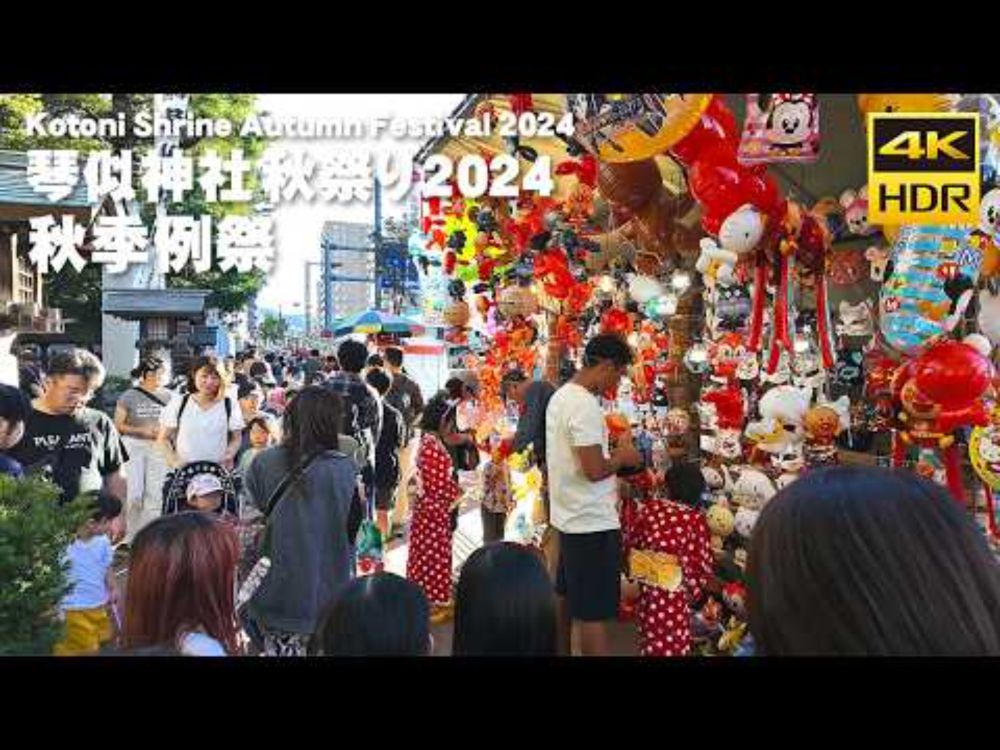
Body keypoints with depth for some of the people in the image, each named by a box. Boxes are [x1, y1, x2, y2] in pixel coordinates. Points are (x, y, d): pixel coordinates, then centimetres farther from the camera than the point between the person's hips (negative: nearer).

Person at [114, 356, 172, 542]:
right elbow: (118, 425, -3)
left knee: (154, 494, 5)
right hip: (133, 446, -2)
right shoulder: (129, 396, -4)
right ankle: (130, 534, 14)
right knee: (134, 494, -3)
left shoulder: (167, 396, 3)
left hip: (158, 448, 3)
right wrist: (142, 430, -13)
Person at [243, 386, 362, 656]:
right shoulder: (344, 470, -15)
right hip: (323, 593, -3)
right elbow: (353, 530, -7)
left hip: (274, 590, 3)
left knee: (278, 647, 16)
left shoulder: (263, 464, -7)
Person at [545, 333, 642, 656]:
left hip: (570, 516, 10)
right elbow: (594, 470, -25)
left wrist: (611, 455, 11)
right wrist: (621, 458, -8)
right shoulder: (585, 405, -22)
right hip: (592, 521, -10)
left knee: (566, 597, 21)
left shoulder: (561, 396, 8)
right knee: (594, 611, 0)